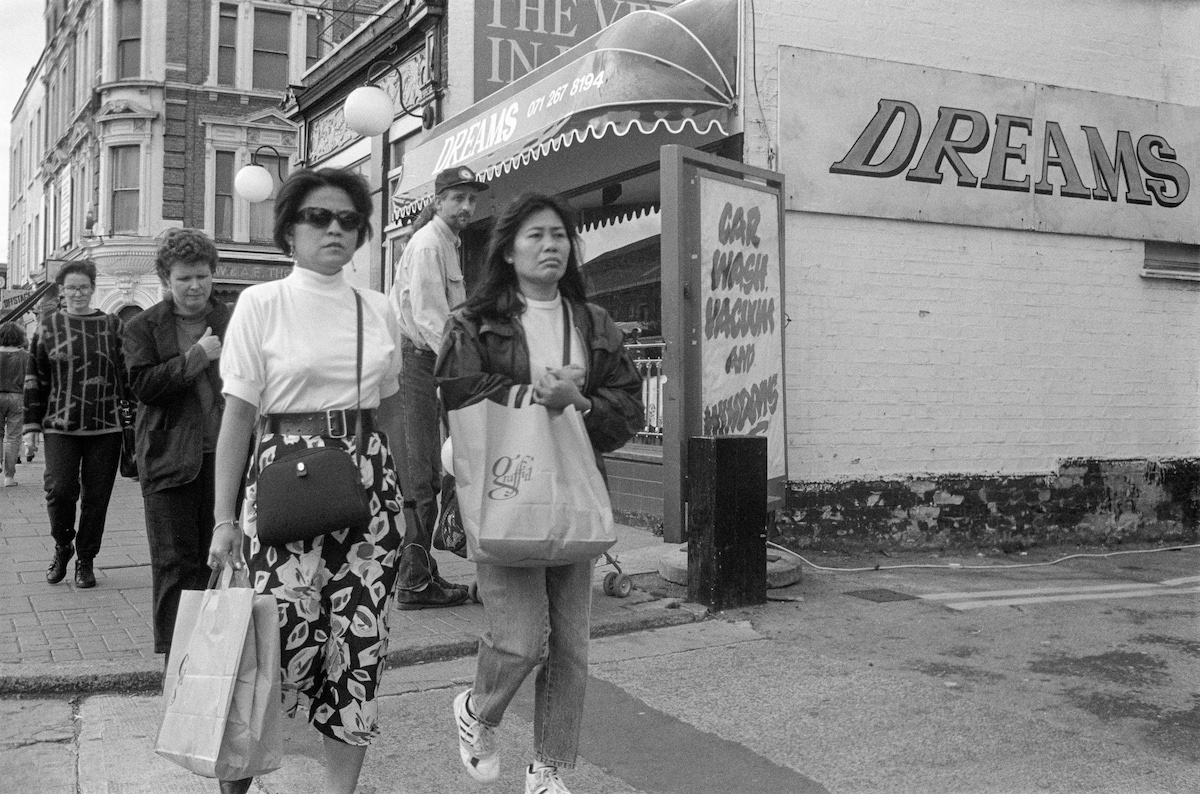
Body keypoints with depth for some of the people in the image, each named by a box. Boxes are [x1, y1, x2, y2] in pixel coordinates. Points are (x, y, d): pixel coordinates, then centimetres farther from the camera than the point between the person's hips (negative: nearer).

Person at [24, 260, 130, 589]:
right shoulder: (49, 326, 6)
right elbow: (35, 378, 9)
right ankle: (62, 546, 16)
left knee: (96, 496, 3)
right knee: (59, 489, -11)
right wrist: (31, 425, 5)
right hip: (60, 426, 0)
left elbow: (127, 375, 9)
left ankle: (85, 561, 18)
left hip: (105, 426, 1)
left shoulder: (112, 325, 6)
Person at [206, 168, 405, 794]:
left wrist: (390, 490, 15)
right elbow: (238, 416, -3)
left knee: (360, 647, 3)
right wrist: (225, 517, -6)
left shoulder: (378, 308, 9)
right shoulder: (261, 303, -1)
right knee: (287, 644, -7)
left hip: (368, 488, 4)